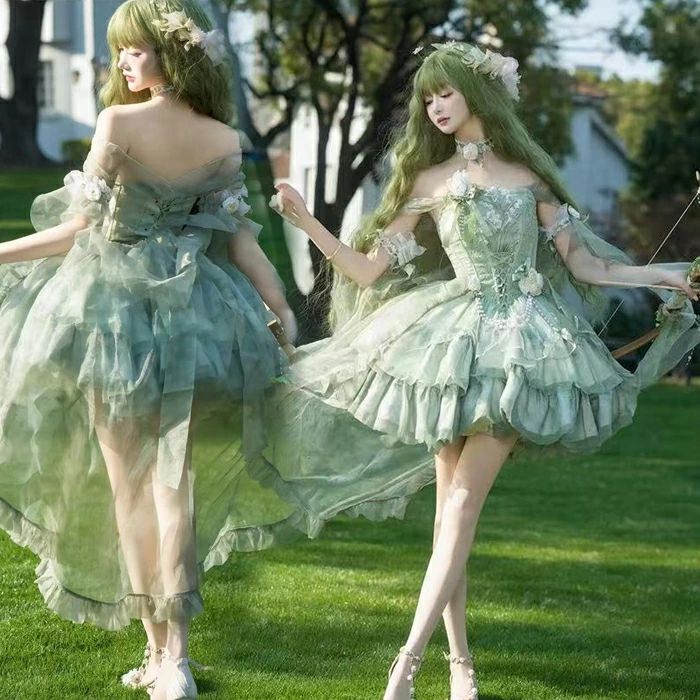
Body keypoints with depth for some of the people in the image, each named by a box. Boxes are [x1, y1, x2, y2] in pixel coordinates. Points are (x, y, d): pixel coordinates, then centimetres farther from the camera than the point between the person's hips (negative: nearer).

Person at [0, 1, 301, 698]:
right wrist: (283, 308, 8)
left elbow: (85, 226, -10)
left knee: (126, 481, 5)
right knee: (173, 477, 5)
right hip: (192, 306, 4)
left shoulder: (119, 122, -11)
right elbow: (239, 236, 1)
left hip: (112, 301, -4)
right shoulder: (224, 141, 1)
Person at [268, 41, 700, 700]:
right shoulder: (427, 181, 9)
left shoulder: (528, 173, 10)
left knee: (462, 504, -11)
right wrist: (307, 222, -3)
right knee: (449, 508, 0)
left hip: (520, 341, -1)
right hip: (452, 340, 1)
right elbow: (369, 269, 7)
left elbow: (580, 260, 15)